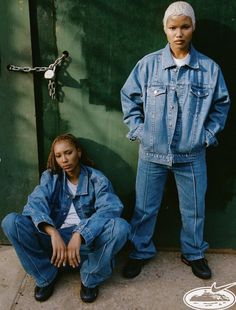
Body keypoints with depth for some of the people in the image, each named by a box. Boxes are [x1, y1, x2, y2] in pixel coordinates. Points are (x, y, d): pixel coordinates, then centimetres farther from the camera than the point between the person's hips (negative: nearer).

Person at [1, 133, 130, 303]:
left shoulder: (96, 179, -3)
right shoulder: (50, 176, 3)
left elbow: (112, 207, -21)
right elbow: (35, 203, -16)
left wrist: (79, 234, -36)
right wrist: (53, 233, -36)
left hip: (88, 239, -1)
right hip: (55, 236, 2)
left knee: (120, 227, -31)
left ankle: (90, 278, -6)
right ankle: (46, 275, -2)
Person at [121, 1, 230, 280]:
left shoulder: (209, 68, -3)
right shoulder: (148, 64, -5)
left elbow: (221, 105, 9)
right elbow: (129, 98, 5)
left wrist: (208, 134, 2)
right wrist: (138, 129, -1)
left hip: (192, 155, 1)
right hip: (152, 153, 0)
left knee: (194, 209, 15)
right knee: (145, 208, 12)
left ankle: (193, 253, 39)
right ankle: (141, 252, 35)